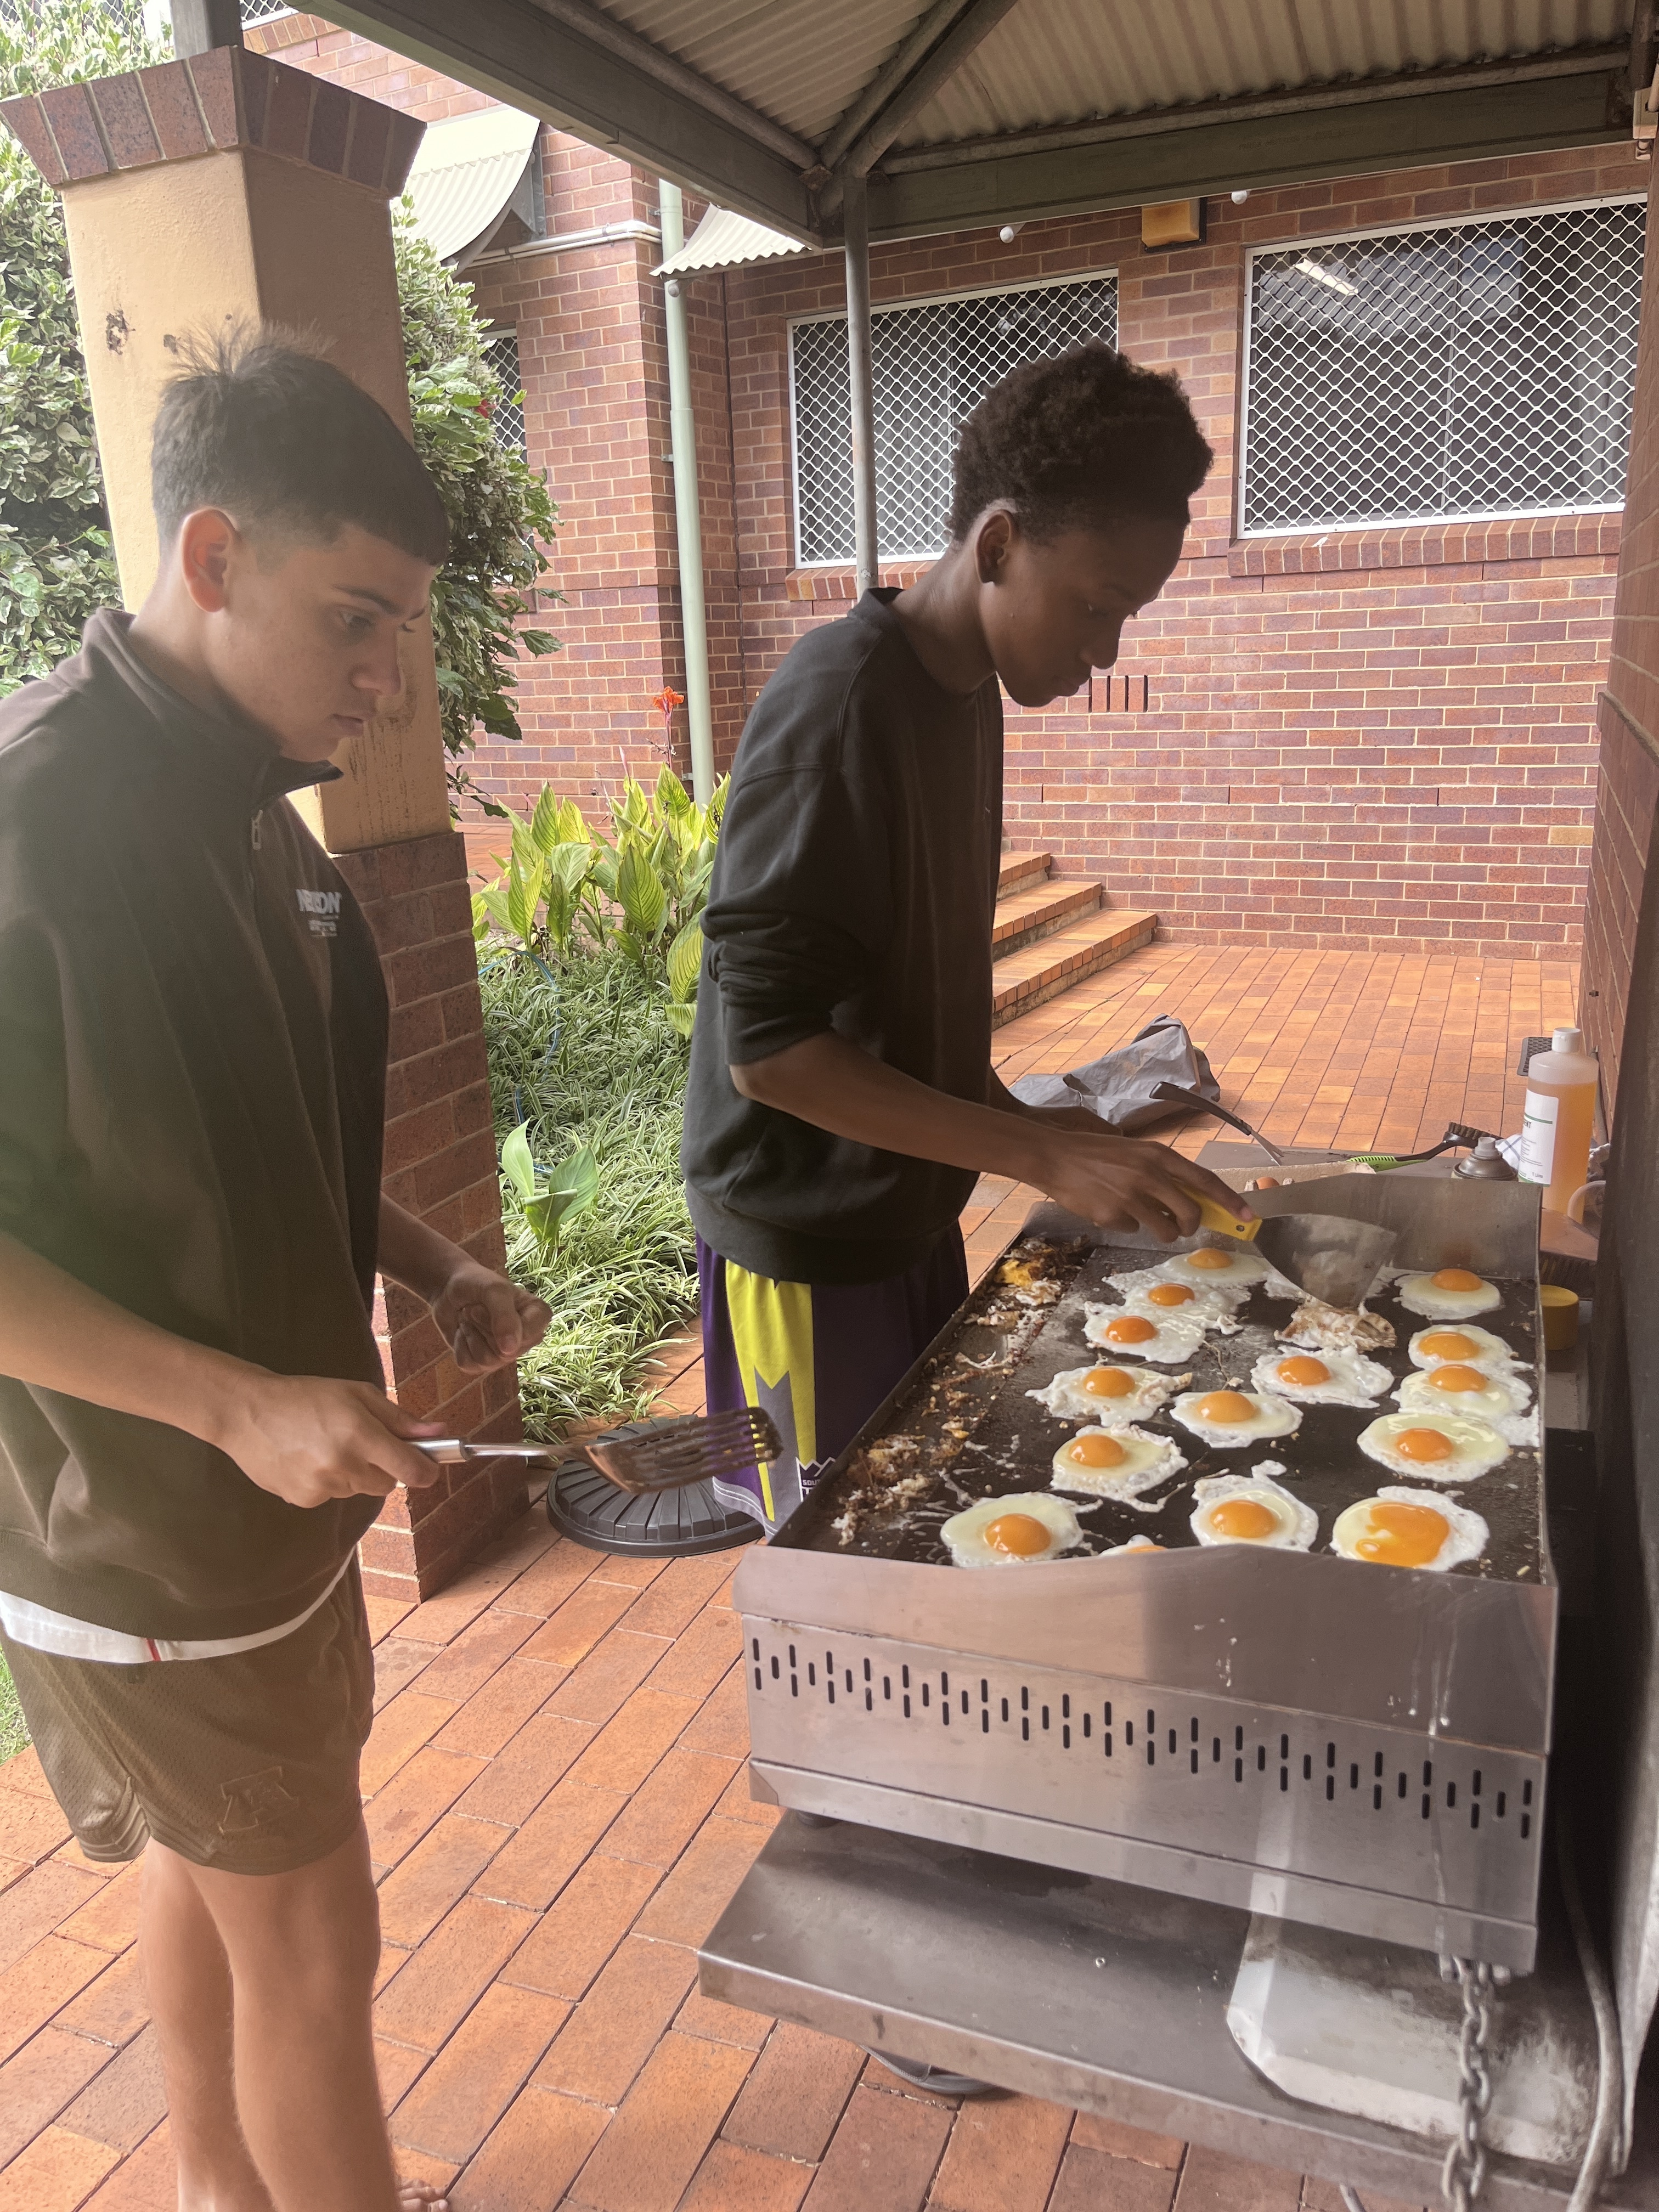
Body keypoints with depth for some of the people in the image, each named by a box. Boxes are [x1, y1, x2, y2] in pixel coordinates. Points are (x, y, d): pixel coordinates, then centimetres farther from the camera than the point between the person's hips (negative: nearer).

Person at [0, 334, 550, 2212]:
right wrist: (240, 1403, -26)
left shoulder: (241, 808, 3)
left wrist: (434, 1273, 0)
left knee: (203, 1861, 26)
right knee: (310, 1944, 10)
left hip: (250, 1488, 8)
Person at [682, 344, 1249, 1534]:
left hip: (911, 1215, 8)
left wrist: (1015, 1118, 5)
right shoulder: (839, 700, -23)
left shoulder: (968, 687, 5)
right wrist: (1046, 1153, -27)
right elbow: (767, 1045, -26)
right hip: (808, 1246, -8)